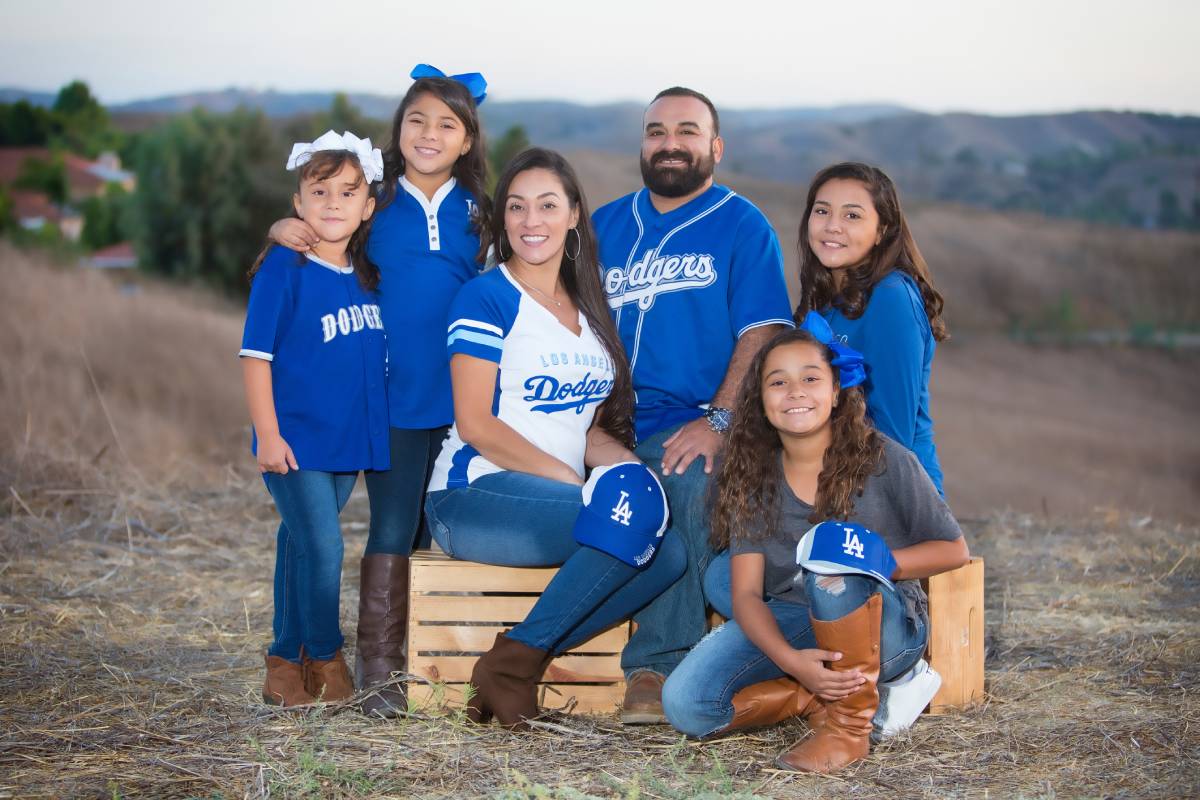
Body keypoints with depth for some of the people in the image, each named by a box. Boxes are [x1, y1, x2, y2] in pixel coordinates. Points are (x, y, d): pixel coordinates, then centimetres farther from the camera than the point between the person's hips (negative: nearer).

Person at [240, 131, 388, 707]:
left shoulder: (366, 276, 8)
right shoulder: (283, 270, -9)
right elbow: (256, 356, -10)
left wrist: (375, 430, 13)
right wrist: (268, 434, -15)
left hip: (348, 441, 6)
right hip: (295, 439, -6)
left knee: (300, 545, 14)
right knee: (322, 548, -9)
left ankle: (286, 661, 23)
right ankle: (325, 659, 8)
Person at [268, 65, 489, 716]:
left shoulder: (476, 214, 9)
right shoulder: (376, 205, 4)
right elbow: (319, 232, 13)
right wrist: (283, 229, -8)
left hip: (461, 398, 2)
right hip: (394, 395, -2)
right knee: (392, 531, -5)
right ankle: (378, 666, 3)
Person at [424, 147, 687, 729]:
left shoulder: (586, 309, 17)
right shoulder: (486, 298, -3)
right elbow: (476, 424, -11)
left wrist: (628, 464, -3)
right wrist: (569, 481, -16)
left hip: (550, 501, 7)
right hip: (473, 496, -7)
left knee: (670, 553, -21)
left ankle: (519, 663, -16)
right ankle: (511, 664, -18)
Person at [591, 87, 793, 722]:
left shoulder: (742, 226, 7)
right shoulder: (605, 226, 20)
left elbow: (760, 335, -3)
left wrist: (717, 421, -17)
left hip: (691, 429, -3)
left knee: (691, 479, -34)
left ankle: (658, 667, -32)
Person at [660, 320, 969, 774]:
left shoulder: (882, 460, -7)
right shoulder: (754, 479, 0)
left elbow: (954, 549, 0)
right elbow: (746, 593, -8)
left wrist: (882, 563, -19)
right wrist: (791, 661, -28)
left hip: (888, 627, -3)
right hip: (787, 625, 3)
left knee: (833, 545, -36)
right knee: (684, 703, -22)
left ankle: (850, 722, -24)